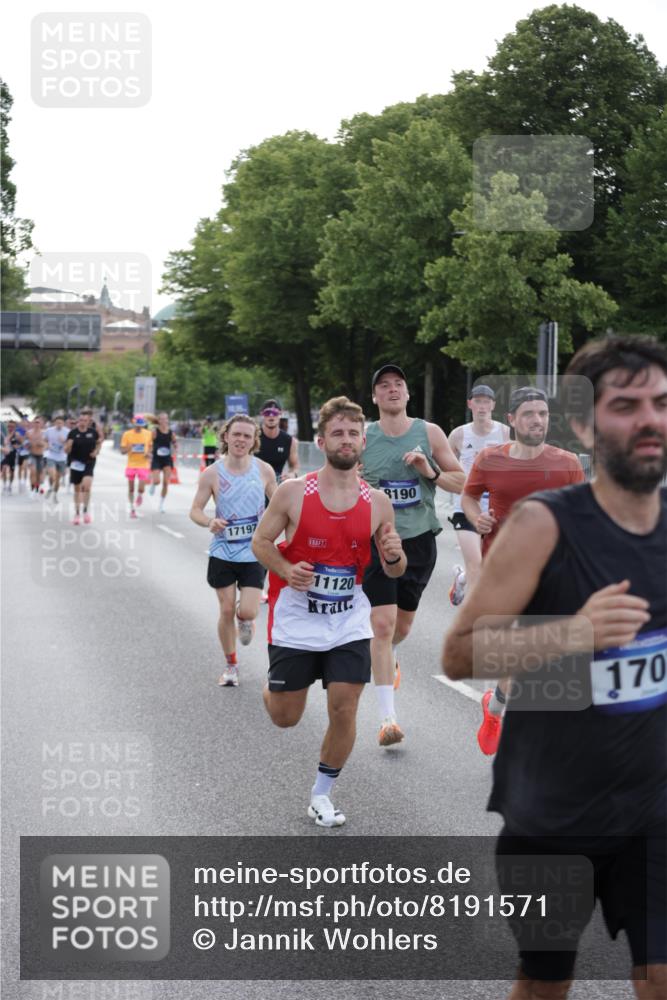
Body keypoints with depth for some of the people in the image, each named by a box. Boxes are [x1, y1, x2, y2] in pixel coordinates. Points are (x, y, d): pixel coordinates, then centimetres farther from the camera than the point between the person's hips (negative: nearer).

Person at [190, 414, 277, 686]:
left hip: (253, 552, 0)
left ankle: (245, 620, 30)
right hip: (223, 551, 0)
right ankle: (230, 665, 24)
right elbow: (195, 510, -2)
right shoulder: (212, 473, -6)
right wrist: (209, 522, -23)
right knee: (227, 610, 4)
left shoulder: (264, 470, -4)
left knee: (247, 612, -9)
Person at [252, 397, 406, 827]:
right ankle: (271, 687, 45)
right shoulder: (293, 492, -9)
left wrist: (395, 557, -17)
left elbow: (394, 571, 7)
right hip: (296, 621, -1)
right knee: (285, 718, 7)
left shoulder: (377, 502, -2)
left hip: (349, 623, 2)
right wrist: (286, 570, -19)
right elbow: (261, 541, 0)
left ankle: (322, 795, 15)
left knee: (344, 710, -5)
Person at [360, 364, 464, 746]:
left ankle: (390, 657, 55)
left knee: (404, 621, 18)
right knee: (383, 623, -13)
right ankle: (388, 718, -12)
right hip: (376, 540, -2)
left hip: (419, 539, 2)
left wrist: (431, 473, -13)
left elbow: (462, 482, 4)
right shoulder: (362, 438, -2)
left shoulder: (429, 433, 1)